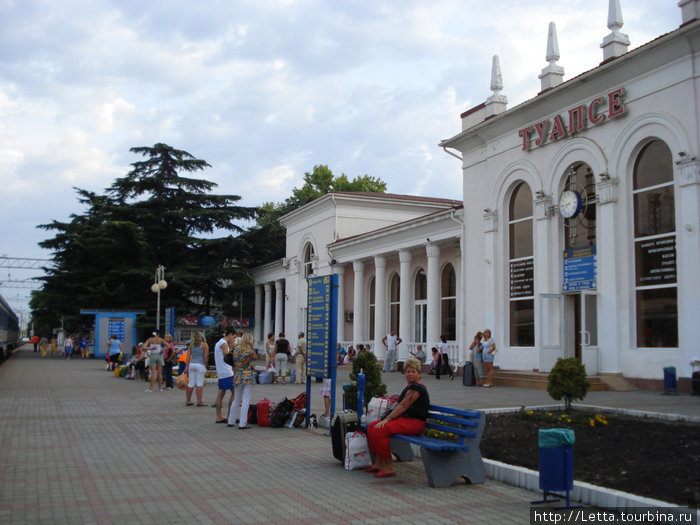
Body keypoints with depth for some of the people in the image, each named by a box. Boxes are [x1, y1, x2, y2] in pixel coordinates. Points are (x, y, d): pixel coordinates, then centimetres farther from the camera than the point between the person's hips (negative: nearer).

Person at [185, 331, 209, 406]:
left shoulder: (191, 345, 12)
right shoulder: (204, 345, 1)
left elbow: (188, 356, 7)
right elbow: (206, 356, -6)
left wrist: (186, 366, 5)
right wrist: (205, 366, 2)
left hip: (191, 364, 4)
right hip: (200, 365, -4)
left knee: (190, 383, 9)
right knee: (199, 383, -1)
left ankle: (188, 400, 15)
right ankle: (199, 401, -2)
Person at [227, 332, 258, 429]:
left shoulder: (236, 349, 1)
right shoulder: (249, 351, -13)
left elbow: (234, 363, 7)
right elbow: (255, 357, 7)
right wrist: (252, 347, 2)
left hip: (237, 377, 5)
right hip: (248, 377, -5)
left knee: (236, 400, 18)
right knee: (245, 401, -2)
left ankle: (231, 421, 25)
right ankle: (242, 424, -4)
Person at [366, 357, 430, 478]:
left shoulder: (416, 388, -13)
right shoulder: (410, 386, 20)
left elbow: (403, 406, -16)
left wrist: (387, 419, -15)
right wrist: (387, 419, 17)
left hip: (414, 423, -11)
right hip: (405, 419, 11)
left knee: (380, 430, -26)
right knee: (372, 427, 1)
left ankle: (388, 467, -19)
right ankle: (378, 463, 3)